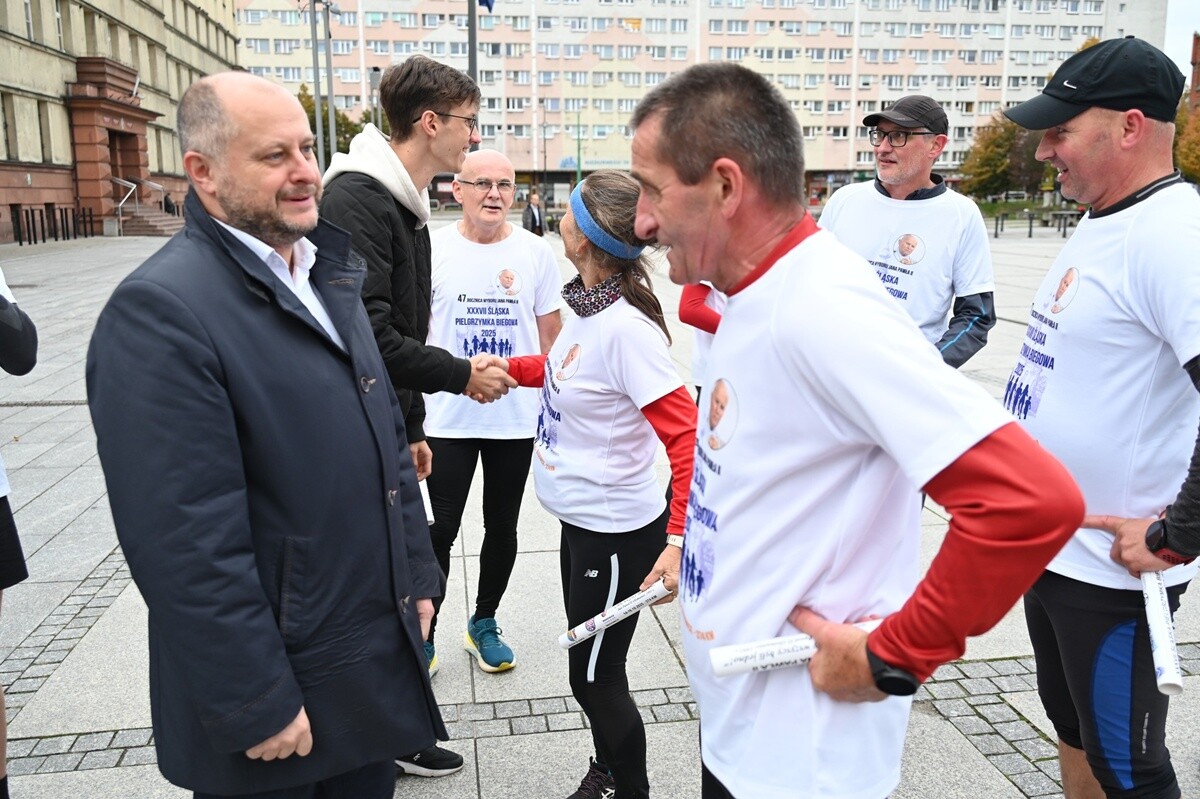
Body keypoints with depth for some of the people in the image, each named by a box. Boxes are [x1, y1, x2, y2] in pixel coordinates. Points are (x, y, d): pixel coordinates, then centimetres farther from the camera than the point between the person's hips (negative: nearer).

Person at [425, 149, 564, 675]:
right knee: (442, 529, 6)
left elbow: (551, 334, 7)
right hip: (447, 418, -1)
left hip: (518, 418, 2)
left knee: (502, 528, 14)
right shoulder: (432, 249, -3)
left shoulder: (536, 253, 0)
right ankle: (424, 630, 25)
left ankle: (483, 624, 33)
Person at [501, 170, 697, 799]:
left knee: (595, 679, 9)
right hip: (580, 519, 9)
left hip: (617, 533, -9)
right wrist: (510, 367, 9)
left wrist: (679, 541, -35)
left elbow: (690, 440, -28)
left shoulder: (626, 329, -26)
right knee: (589, 669, 24)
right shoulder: (588, 306, -1)